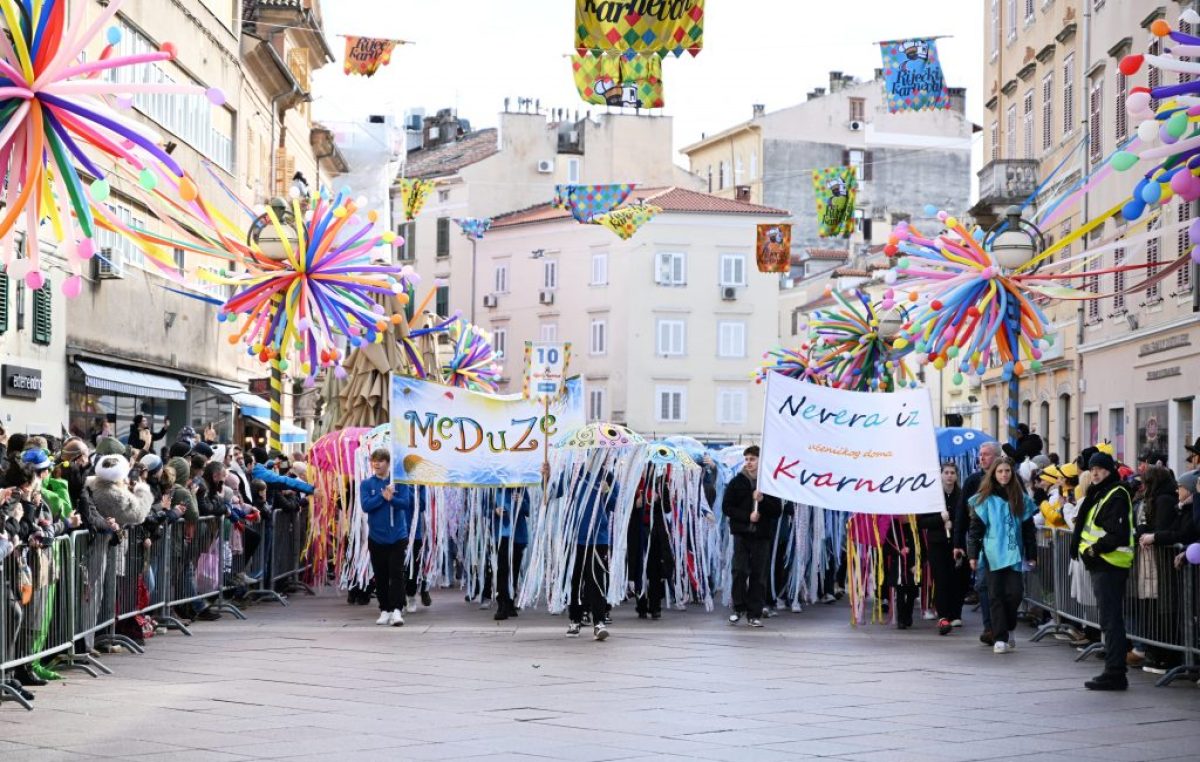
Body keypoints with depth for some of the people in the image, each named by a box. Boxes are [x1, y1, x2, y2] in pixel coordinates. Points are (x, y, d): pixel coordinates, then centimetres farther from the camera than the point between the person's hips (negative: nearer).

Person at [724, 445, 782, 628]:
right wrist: (747, 516, -11)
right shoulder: (737, 482, 6)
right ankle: (739, 608, 8)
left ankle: (754, 614, 6)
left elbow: (778, 511, 4)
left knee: (759, 575, 0)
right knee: (740, 571, -8)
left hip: (762, 535, 0)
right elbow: (727, 507, 1)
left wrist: (763, 500, -13)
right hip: (742, 534, 0)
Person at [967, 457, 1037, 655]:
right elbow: (975, 528, 2)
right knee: (996, 595, -2)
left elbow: (1029, 529, 11)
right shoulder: (985, 499, 3)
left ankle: (1008, 629, 17)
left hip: (1014, 554, 1)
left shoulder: (1021, 499, 9)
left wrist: (1032, 555, 8)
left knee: (1015, 592, -7)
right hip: (993, 554, -1)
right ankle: (1000, 638, 1)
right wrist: (973, 554, -4)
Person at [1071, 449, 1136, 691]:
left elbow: (1118, 533, -22)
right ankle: (1114, 672, 18)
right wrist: (1085, 548, 11)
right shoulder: (1098, 494, 19)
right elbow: (1087, 526, 25)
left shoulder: (1117, 495, -12)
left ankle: (1114, 674, -8)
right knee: (1110, 619, 13)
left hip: (1110, 565, -10)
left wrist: (1096, 549, -17)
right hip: (1100, 564, 10)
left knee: (1111, 620, -9)